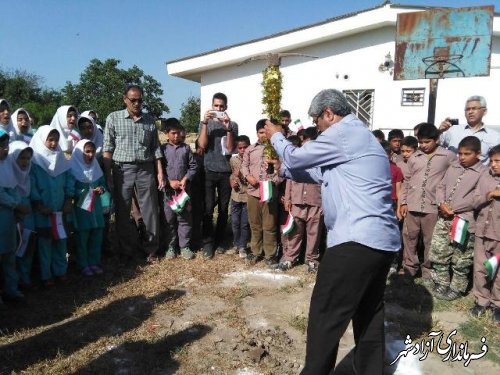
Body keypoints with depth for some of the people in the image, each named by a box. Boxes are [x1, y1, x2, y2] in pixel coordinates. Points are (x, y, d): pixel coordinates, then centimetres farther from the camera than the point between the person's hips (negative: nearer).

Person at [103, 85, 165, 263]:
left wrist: (160, 173, 4)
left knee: (150, 212, 5)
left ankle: (152, 249, 19)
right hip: (122, 170, -1)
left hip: (146, 170, 1)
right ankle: (126, 251, 21)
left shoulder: (149, 120, 9)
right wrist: (108, 175, -6)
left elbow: (156, 149, 10)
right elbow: (107, 149, 0)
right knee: (122, 213, 7)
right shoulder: (114, 118, 2)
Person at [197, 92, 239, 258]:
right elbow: (202, 145, -6)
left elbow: (230, 148, -5)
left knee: (223, 209, 6)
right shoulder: (205, 123, 8)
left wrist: (228, 127, -16)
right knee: (208, 209, -6)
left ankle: (219, 241, 18)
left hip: (226, 172, 1)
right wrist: (205, 122, -14)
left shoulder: (232, 124, 5)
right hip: (209, 171, -1)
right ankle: (208, 243, 1)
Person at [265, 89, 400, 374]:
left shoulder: (344, 132, -9)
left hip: (356, 241, -10)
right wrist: (283, 170, 31)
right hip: (382, 241, 11)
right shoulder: (360, 135, 22)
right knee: (369, 314, 18)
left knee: (326, 316, 1)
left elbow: (296, 157, -1)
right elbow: (321, 172, 28)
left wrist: (276, 136, 18)